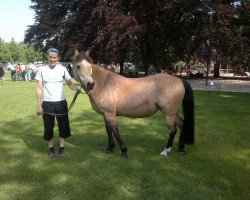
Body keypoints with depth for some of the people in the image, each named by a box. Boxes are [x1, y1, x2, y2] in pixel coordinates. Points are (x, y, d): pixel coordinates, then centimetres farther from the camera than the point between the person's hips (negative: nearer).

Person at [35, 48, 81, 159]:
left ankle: (61, 148, 25)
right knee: (48, 127, 8)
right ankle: (51, 149, 26)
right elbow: (39, 88, -2)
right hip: (47, 104, 0)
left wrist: (76, 89, -20)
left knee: (63, 126, 8)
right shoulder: (42, 70, -3)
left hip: (61, 103, 1)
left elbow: (70, 84, 3)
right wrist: (39, 106, -5)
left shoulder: (62, 69, -3)